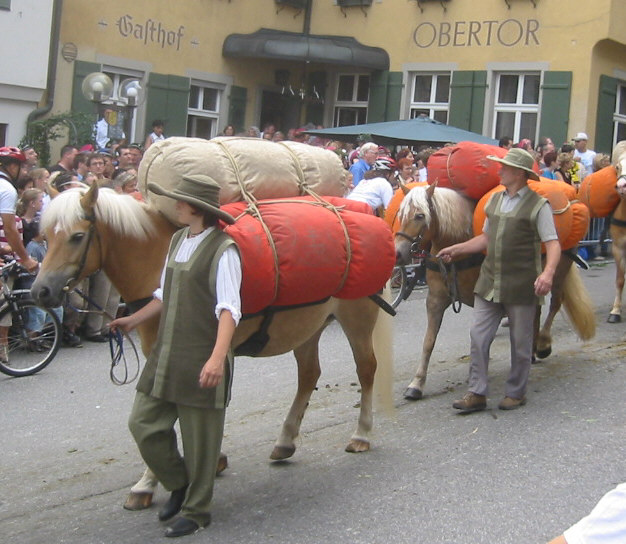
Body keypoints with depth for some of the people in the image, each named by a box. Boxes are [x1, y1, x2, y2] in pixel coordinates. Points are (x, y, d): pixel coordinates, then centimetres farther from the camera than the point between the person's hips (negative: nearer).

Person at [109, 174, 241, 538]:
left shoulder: (222, 249, -15)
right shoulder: (178, 240, 11)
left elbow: (228, 309, -22)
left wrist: (217, 358, -33)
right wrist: (134, 320, 24)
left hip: (201, 359, -8)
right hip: (166, 355, 8)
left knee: (200, 436, 5)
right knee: (143, 423, 9)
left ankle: (196, 511, 23)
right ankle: (179, 484, 32)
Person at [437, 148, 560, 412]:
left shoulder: (538, 205, -10)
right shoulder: (495, 200, 9)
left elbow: (553, 244, -14)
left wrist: (548, 273, -31)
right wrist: (456, 250, 14)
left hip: (520, 286, -5)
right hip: (489, 282, 6)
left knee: (520, 341, 9)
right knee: (478, 336, 3)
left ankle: (515, 393, 23)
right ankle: (476, 393, 10)